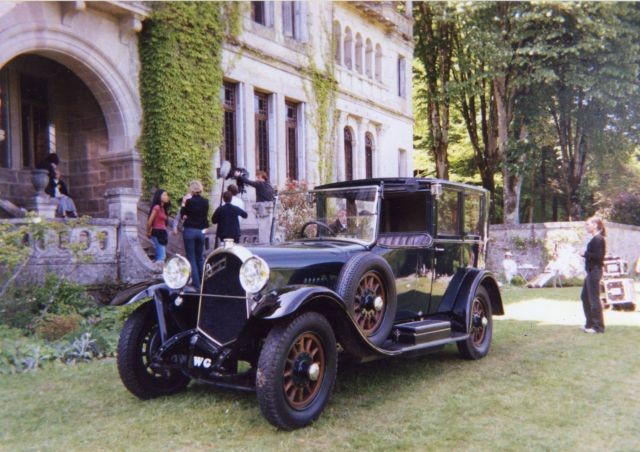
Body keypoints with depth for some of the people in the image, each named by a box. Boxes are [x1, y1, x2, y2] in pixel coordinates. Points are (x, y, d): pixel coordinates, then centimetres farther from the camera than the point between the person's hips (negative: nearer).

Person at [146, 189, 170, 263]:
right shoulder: (157, 207, -11)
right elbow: (149, 221, -13)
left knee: (159, 257, 11)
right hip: (158, 233, -9)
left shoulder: (163, 208, 16)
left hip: (162, 233, 9)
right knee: (161, 257, -11)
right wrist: (148, 233, 0)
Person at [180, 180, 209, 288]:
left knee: (191, 258, 1)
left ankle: (196, 283, -3)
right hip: (201, 231, 4)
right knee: (200, 257, 16)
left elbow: (182, 214, -2)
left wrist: (184, 203, 5)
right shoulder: (205, 202, 1)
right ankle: (202, 282, 20)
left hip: (189, 230, -4)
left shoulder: (189, 201, -12)